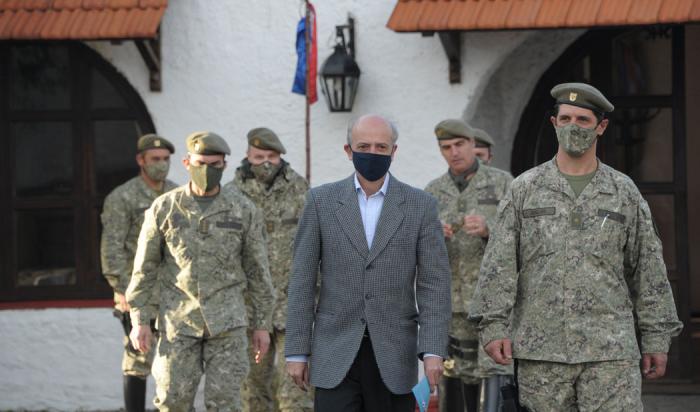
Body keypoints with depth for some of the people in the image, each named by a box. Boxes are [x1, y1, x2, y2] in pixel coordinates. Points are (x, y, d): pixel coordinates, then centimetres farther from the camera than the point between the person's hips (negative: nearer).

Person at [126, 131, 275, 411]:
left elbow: (257, 269, 5)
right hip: (178, 320, 0)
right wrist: (139, 320, -1)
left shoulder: (244, 210, -1)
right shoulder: (164, 208, -2)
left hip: (226, 320, 0)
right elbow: (144, 267, 3)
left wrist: (262, 324, 4)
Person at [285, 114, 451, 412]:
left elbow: (434, 284, -1)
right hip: (336, 354, -1)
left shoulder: (420, 206, 2)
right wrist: (296, 351, -2)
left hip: (393, 355, 1)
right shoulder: (322, 201, 3)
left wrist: (433, 351, -11)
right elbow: (302, 280, 3)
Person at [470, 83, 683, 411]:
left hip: (610, 350, 0)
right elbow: (499, 264, 3)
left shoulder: (624, 192, 9)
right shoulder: (525, 189, 8)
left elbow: (649, 270, 10)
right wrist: (493, 326, -7)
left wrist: (656, 339, 7)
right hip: (540, 351, 0)